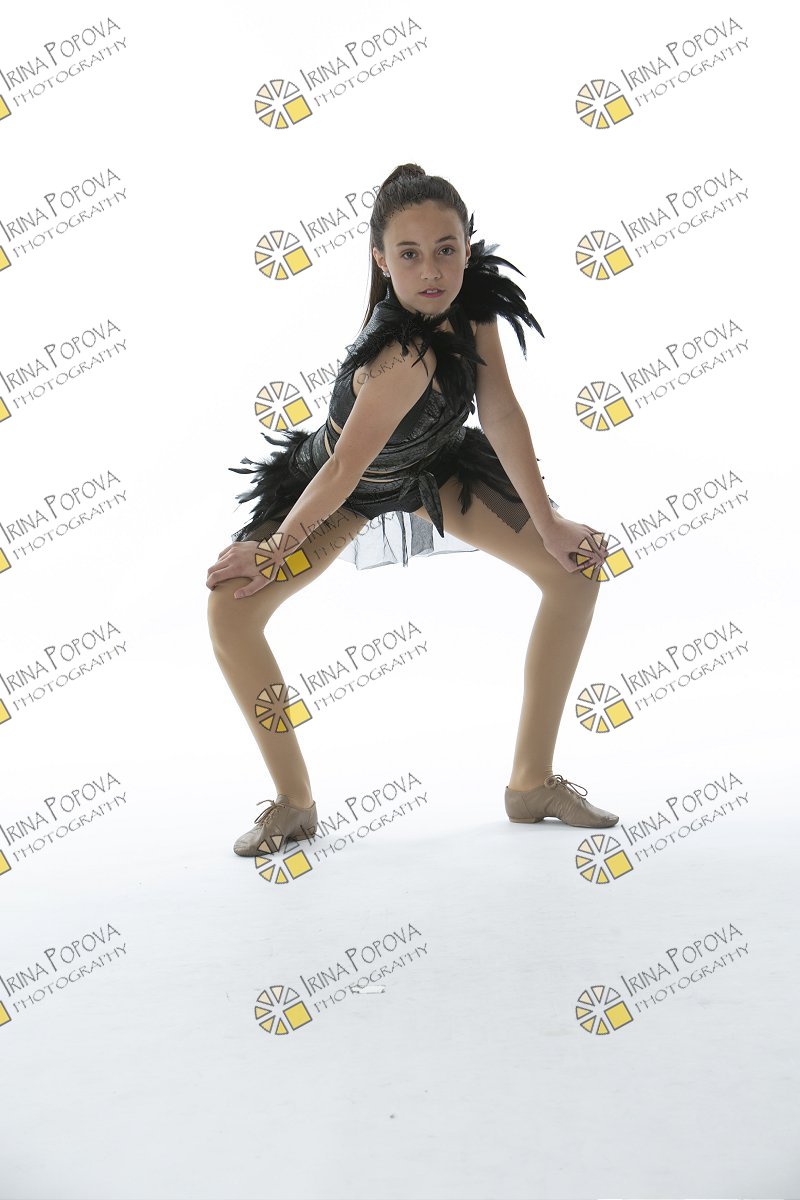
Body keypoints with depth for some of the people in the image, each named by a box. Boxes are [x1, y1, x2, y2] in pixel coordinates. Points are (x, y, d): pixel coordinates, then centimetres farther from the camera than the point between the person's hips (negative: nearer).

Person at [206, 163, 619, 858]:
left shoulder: (476, 296, -21)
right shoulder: (406, 354, -40)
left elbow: (502, 413, -16)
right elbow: (343, 470, -30)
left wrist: (547, 522, -13)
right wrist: (274, 549, -21)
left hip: (437, 466, 6)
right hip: (348, 484, -5)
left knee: (578, 566, -4)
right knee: (230, 613, -23)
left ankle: (533, 782, 6)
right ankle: (294, 802, 0)